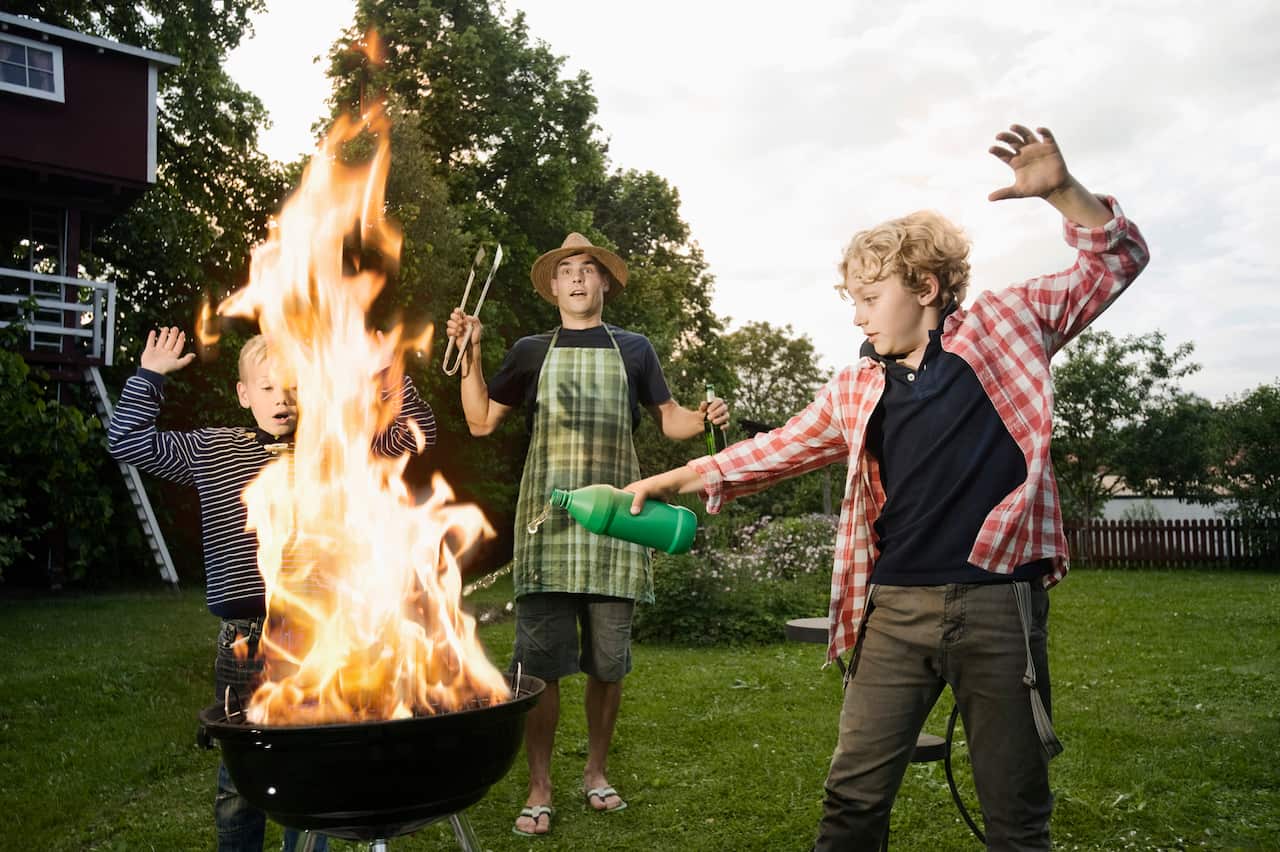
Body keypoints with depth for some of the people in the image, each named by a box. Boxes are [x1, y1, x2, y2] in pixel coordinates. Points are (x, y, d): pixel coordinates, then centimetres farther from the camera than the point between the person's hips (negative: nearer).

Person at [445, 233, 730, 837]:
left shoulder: (634, 349, 14)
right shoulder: (532, 351, 12)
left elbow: (670, 421, 17)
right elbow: (481, 422, 11)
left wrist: (705, 417, -4)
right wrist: (470, 353, 1)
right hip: (547, 521, -1)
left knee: (608, 662, 6)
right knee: (540, 661, -4)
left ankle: (596, 772, 24)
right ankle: (539, 788, 8)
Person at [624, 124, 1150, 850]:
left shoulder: (1006, 324, 5)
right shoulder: (856, 390, 13)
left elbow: (1117, 261, 9)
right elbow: (779, 448, 19)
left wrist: (1061, 190, -9)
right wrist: (680, 478, 12)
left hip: (996, 604, -3)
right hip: (896, 608, 3)